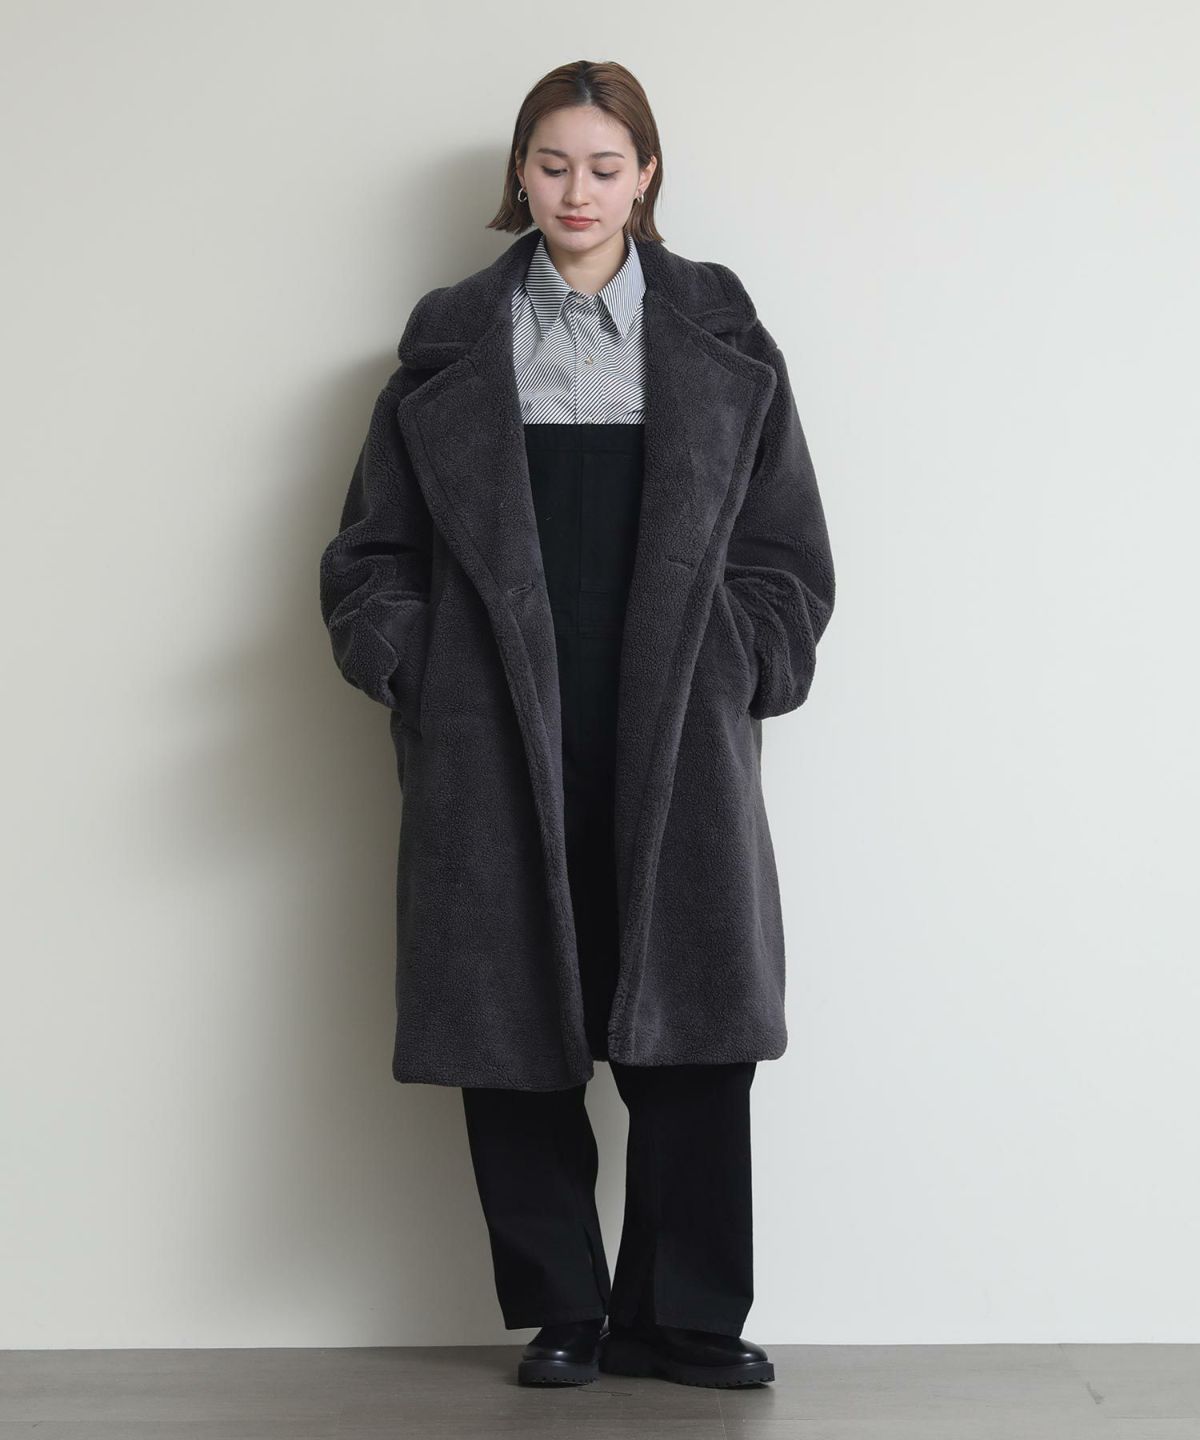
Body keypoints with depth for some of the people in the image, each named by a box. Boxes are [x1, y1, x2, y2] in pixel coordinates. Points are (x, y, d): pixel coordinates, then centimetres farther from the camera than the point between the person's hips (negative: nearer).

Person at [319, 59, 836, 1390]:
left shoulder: (720, 337, 9)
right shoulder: (449, 343, 10)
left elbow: (786, 550, 9)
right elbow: (374, 546, 11)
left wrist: (741, 671, -3)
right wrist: (406, 664, -4)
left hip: (674, 740, 0)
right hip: (499, 742, 0)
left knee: (688, 1036, -1)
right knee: (513, 1034, 3)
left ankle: (683, 1318, 13)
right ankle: (561, 1313, 17)